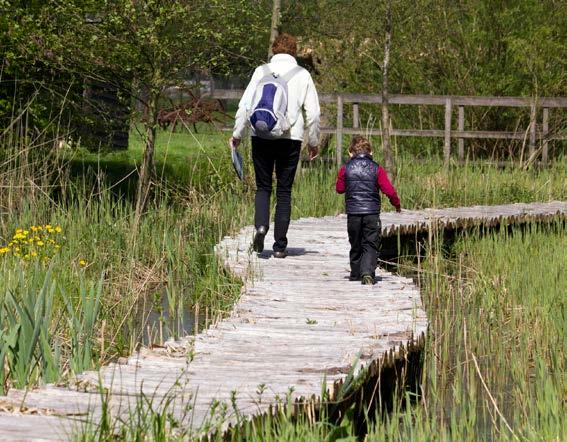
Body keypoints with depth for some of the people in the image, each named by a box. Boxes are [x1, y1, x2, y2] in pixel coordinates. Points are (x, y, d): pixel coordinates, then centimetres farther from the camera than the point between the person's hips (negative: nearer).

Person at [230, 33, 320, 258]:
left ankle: (261, 225, -14)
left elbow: (245, 105, 0)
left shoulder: (261, 71, 4)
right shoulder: (302, 75, 5)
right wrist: (313, 142, 16)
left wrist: (237, 134, 9)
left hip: (261, 136, 0)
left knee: (263, 186, 12)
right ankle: (280, 244, 5)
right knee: (284, 190, 6)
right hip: (290, 138, 0)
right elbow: (313, 112, 6)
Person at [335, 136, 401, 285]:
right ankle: (368, 272, -20)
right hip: (372, 213, -2)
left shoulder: (345, 169, 1)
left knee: (356, 245, 16)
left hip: (353, 213, 2)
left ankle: (356, 274, 23)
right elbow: (389, 190, -3)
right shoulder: (377, 169, -2)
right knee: (370, 246, 0)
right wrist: (397, 204, 13)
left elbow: (339, 189, 14)